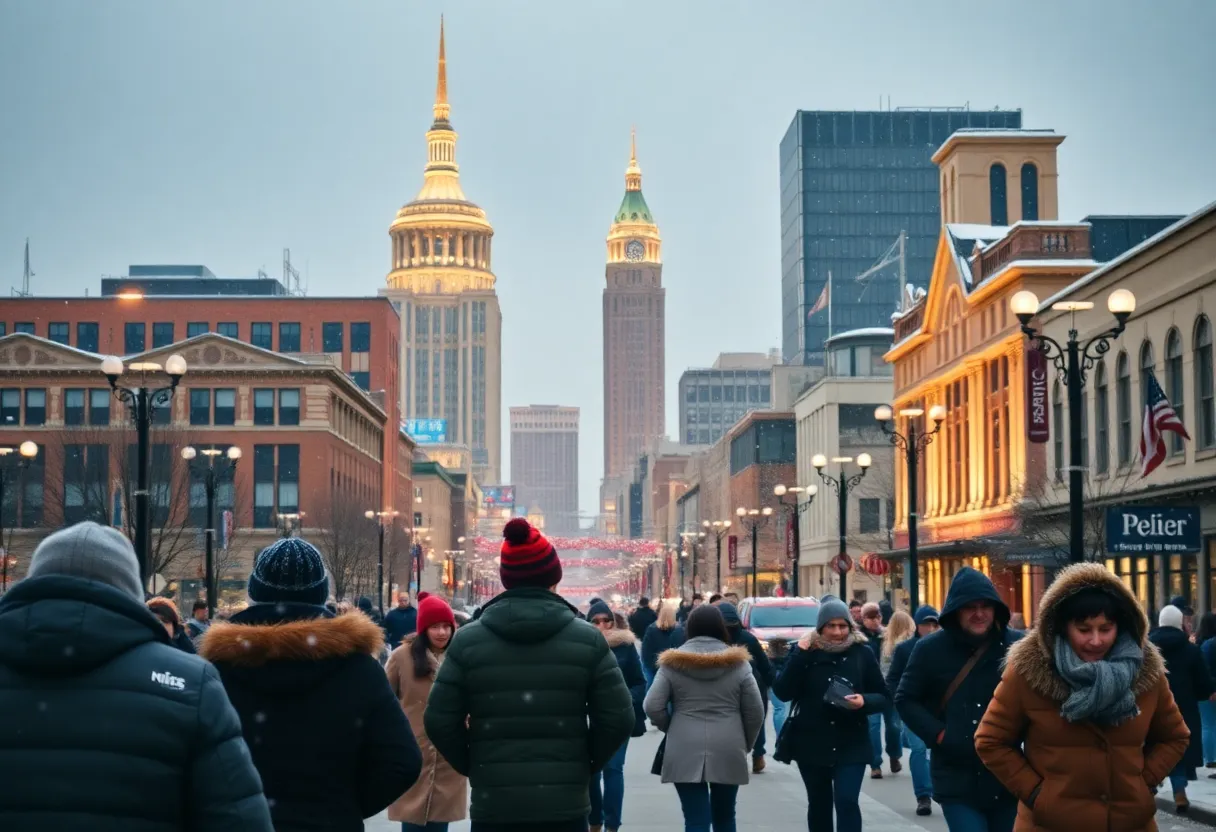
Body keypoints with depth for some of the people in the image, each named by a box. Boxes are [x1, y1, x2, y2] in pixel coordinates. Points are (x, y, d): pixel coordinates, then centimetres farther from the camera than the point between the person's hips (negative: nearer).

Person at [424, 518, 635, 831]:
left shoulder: (467, 640, 0)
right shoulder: (587, 639, 0)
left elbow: (440, 721, -2)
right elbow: (618, 719, -2)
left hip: (493, 805, 0)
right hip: (565, 804, 0)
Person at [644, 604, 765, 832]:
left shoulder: (672, 663, 1)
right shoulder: (738, 663, 2)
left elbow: (653, 707, -4)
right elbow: (755, 711, 2)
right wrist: (746, 744, 16)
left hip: (685, 751, -1)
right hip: (728, 750, 1)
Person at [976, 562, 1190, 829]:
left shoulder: (1147, 671, 1)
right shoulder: (1027, 671, -10)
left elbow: (1174, 737, 15)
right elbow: (991, 742, -2)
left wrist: (1143, 781, 1)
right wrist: (1033, 791, -10)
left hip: (1133, 821, 3)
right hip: (1050, 822, -3)